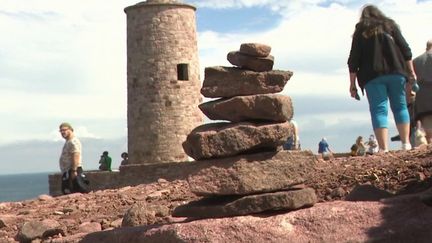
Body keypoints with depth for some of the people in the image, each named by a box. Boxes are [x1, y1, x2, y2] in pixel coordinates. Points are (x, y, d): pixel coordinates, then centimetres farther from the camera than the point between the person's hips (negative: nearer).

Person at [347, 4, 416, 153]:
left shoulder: (360, 31, 10)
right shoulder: (390, 25, 14)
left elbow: (353, 60, 3)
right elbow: (406, 50, 7)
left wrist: (352, 84, 6)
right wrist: (411, 72, 9)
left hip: (373, 76, -2)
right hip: (396, 73, 2)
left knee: (379, 110, -6)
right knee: (400, 106, 12)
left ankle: (384, 149, -16)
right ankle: (406, 143, 5)